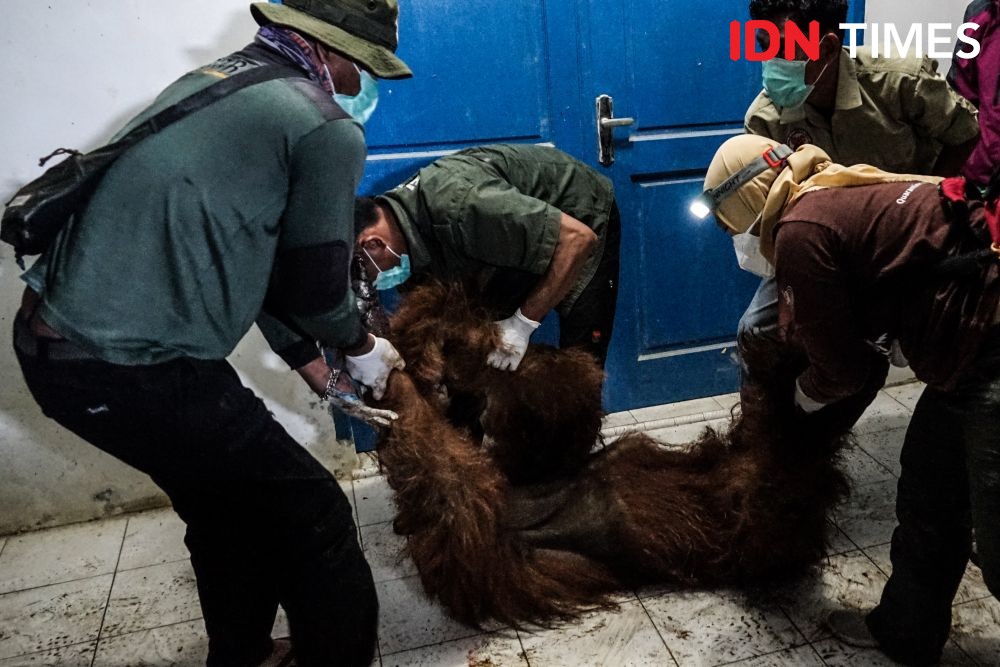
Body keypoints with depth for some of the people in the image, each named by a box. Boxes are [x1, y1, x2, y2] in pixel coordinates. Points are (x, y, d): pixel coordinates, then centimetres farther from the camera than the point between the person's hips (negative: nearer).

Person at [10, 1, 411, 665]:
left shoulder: (213, 79, 16)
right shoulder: (328, 130, -10)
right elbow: (315, 284, -5)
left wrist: (308, 360, 26)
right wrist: (361, 347, 17)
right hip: (129, 372, -9)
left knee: (228, 506, 25)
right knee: (314, 518, 4)